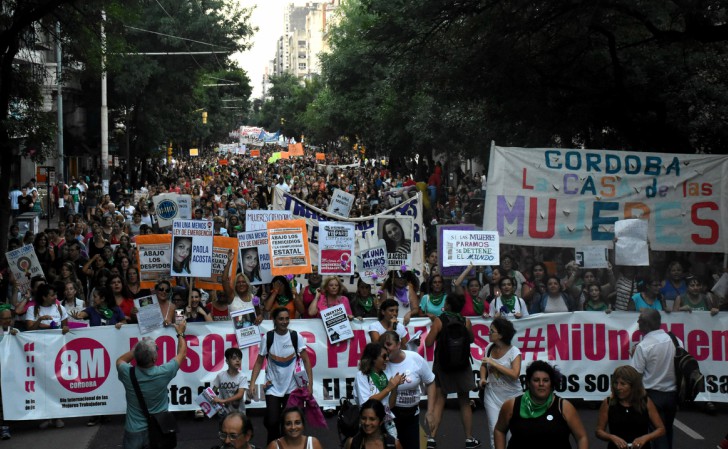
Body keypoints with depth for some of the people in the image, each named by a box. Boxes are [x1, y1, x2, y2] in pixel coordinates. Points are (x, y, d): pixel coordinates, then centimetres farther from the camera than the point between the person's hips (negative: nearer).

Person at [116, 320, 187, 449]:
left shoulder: (128, 374, -15)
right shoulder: (163, 373, -17)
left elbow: (120, 360, 12)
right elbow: (182, 354, 4)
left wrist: (139, 348, 11)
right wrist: (180, 333, 18)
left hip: (134, 432, 1)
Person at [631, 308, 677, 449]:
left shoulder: (643, 346, -16)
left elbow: (636, 374, -13)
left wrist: (635, 356, 2)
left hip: (653, 395, -5)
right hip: (672, 394, 5)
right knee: (667, 432, 19)